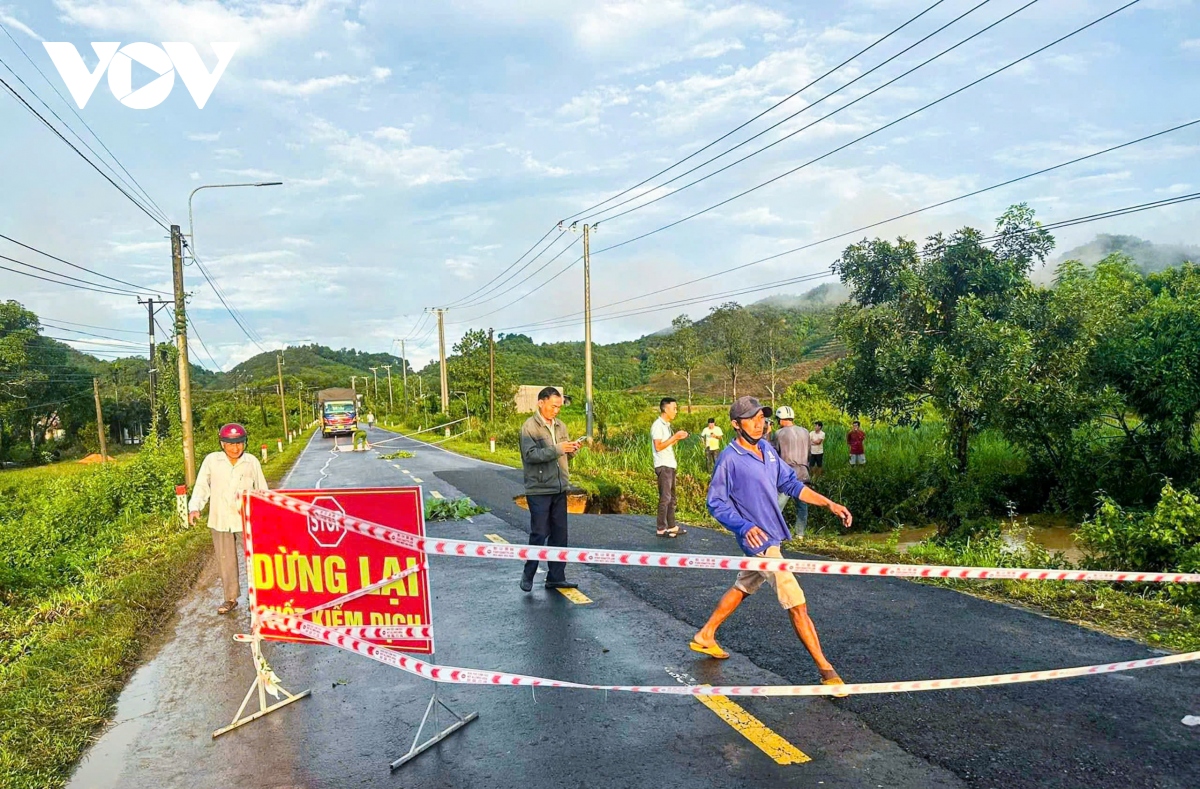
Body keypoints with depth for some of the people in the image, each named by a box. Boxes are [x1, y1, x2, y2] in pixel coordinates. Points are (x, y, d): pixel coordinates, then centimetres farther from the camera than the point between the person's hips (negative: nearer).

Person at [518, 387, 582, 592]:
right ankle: (528, 576, 14)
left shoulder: (560, 425, 10)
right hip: (539, 490, -6)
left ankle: (556, 577, 19)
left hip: (559, 489, 7)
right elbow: (530, 455, -20)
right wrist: (557, 449, -24)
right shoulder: (529, 427, -10)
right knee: (539, 534, -2)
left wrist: (572, 449, -5)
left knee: (560, 534, 9)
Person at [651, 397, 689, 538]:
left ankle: (672, 526, 21)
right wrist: (675, 437, -18)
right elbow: (658, 446, -20)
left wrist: (678, 438, 6)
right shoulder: (658, 425, -13)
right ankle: (661, 529, 0)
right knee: (665, 498, -6)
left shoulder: (666, 425, 16)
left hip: (670, 465, 10)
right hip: (663, 466, -10)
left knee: (671, 497, 14)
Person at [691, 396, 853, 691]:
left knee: (742, 588, 23)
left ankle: (705, 636, 38)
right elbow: (716, 503, -13)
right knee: (797, 605, -6)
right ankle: (826, 670, 5)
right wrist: (745, 527, -27)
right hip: (759, 541, -9)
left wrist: (829, 504, 0)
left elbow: (790, 483, 9)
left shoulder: (767, 448, 5)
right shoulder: (729, 459, -17)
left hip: (771, 536, 9)